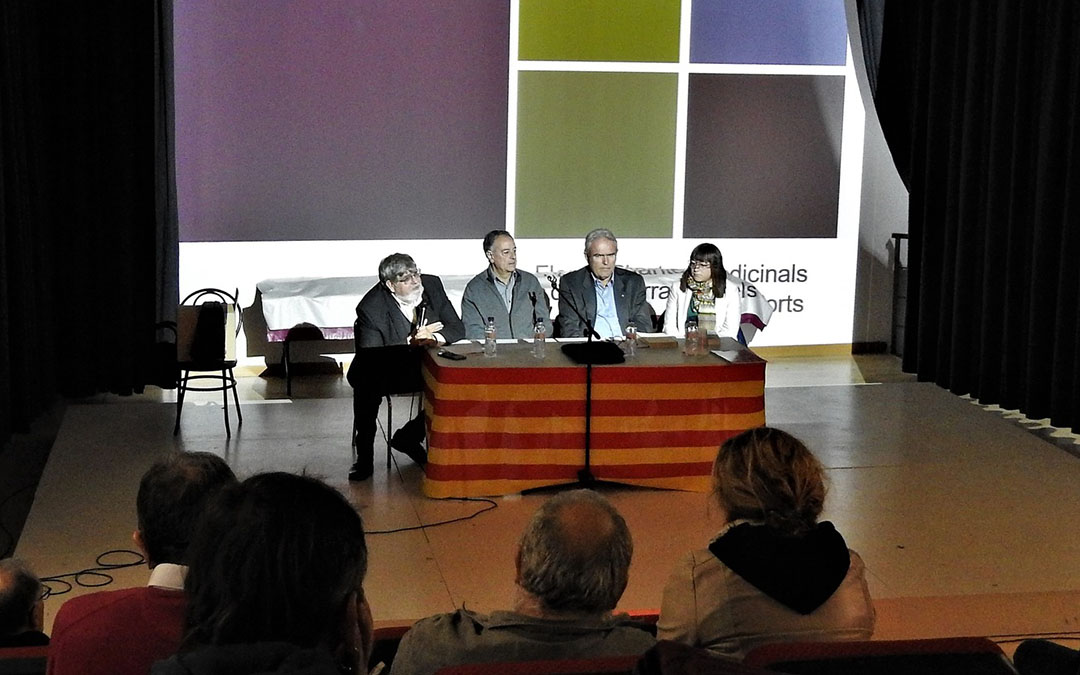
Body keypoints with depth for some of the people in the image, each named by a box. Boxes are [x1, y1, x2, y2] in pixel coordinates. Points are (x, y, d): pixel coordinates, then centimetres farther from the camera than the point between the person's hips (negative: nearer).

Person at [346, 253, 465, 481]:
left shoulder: (432, 285, -7)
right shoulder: (371, 308, -20)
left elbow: (457, 329, -2)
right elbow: (370, 356, -25)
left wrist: (433, 338, -24)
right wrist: (411, 342, -31)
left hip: (424, 367, 4)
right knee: (367, 385, -35)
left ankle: (409, 436, -1)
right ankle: (364, 457, -18)